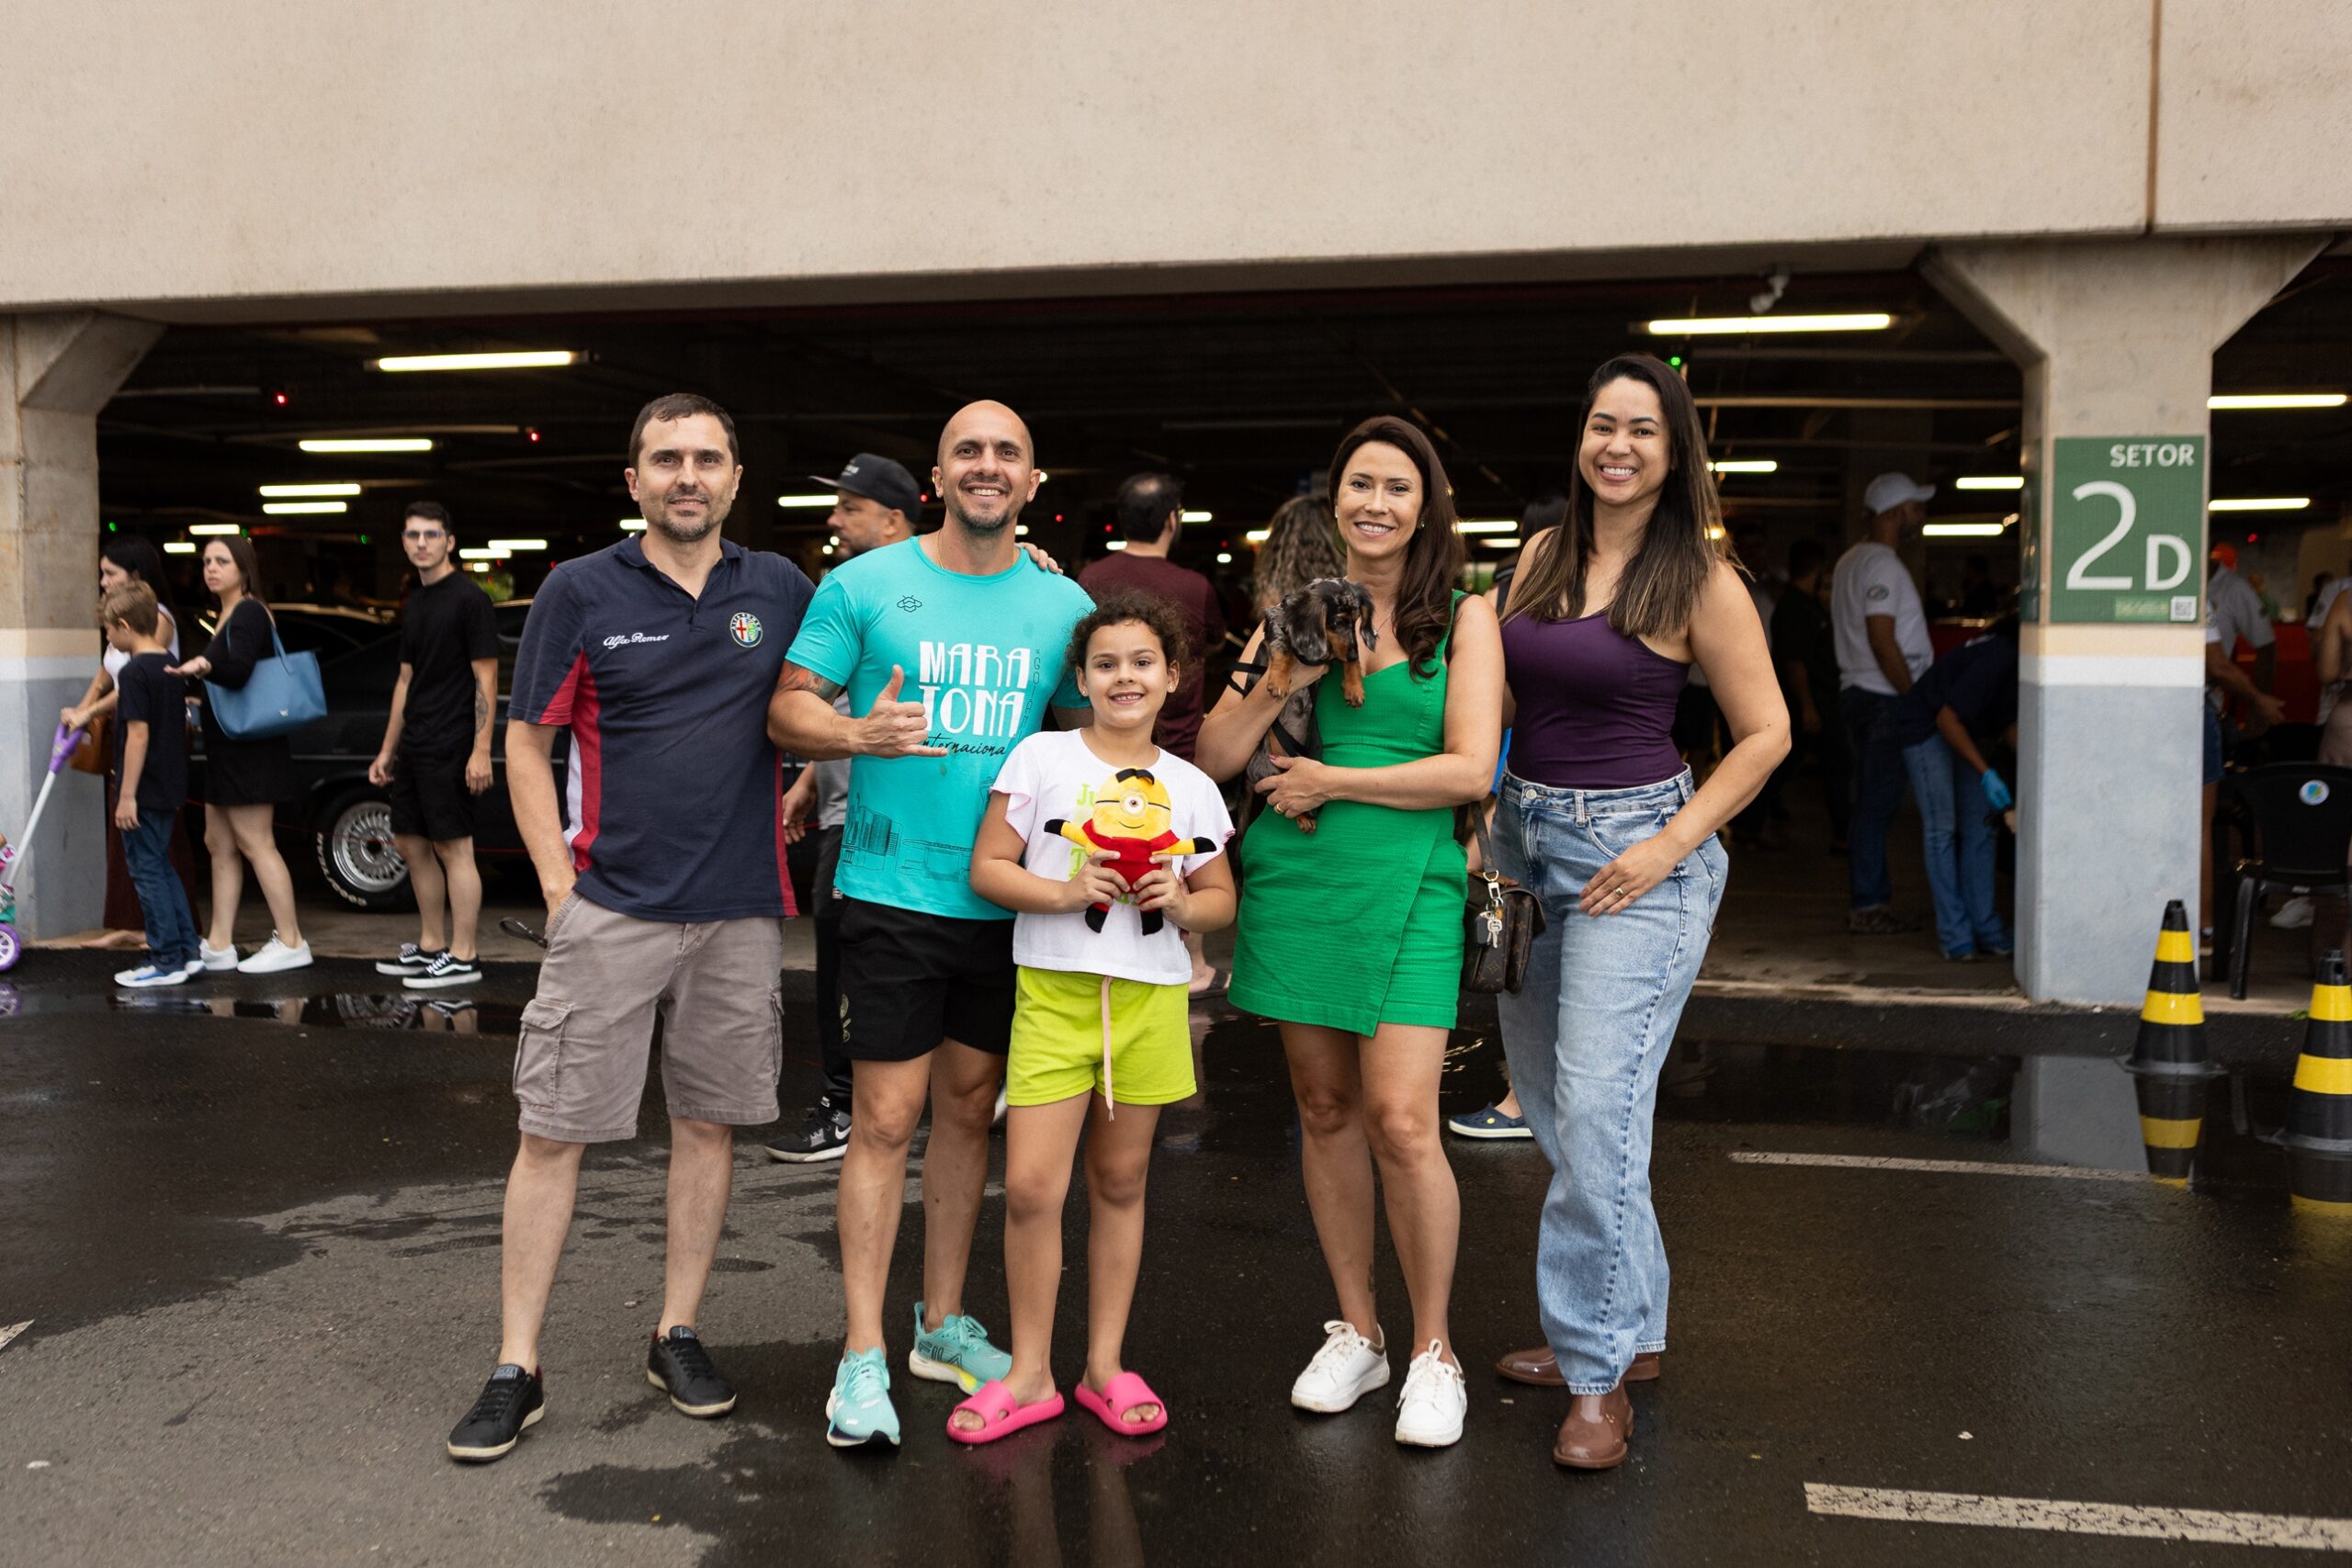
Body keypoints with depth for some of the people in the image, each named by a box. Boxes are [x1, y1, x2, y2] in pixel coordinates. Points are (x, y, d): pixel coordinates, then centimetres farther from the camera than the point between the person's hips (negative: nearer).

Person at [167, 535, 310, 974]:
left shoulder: (248, 613, -14)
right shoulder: (228, 616, 15)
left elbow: (239, 671, -30)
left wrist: (204, 666, -48)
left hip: (250, 748, -10)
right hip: (229, 748, 10)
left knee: (254, 842, -7)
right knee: (219, 843, 11)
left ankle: (291, 942, -1)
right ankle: (219, 946, 15)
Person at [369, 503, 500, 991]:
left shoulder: (468, 599, -9)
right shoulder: (413, 605, 16)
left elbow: (486, 679, -13)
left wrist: (481, 750, -19)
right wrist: (387, 750, 20)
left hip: (450, 748, -9)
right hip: (414, 746, 9)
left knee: (453, 847, -6)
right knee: (411, 844, 12)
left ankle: (462, 958, 0)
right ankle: (430, 946, 23)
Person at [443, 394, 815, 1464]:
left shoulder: (780, 591, 6)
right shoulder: (581, 591, -1)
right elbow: (527, 744, 0)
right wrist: (560, 885, -6)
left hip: (741, 912, 3)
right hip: (612, 908, -2)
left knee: (708, 1123, 10)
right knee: (553, 1129, 0)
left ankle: (677, 1335, 25)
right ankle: (516, 1368, 10)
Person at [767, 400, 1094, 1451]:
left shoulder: (1063, 605, 7)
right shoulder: (864, 585, -1)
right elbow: (787, 710, -1)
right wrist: (862, 733, -22)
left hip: (1007, 897, 4)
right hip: (893, 889, -3)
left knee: (969, 1106, 14)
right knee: (886, 1116, -4)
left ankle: (942, 1323, 28)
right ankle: (863, 1355, 6)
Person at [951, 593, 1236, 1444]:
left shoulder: (1190, 787, 8)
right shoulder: (1042, 758, 1)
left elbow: (1221, 899, 15)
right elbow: (987, 869, -2)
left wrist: (1180, 903, -7)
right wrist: (1066, 892, -17)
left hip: (1150, 999, 2)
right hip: (1054, 991, -2)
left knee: (1120, 1183, 11)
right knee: (1030, 1187, -6)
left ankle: (1105, 1365, 24)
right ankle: (1030, 1374, 11)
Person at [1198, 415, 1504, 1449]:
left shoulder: (1462, 617, 2)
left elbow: (1471, 770, -9)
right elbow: (1215, 757, 3)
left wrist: (1328, 782, -8)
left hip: (1406, 884, -3)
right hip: (1295, 879, 3)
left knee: (1402, 1120, -10)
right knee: (1325, 1110, 10)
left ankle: (1433, 1351, 10)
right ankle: (1355, 1333, 26)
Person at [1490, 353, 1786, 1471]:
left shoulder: (1698, 580, -6)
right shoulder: (1541, 557, 9)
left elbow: (1766, 732, -4)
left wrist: (1671, 845, -12)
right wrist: (1485, 820, 5)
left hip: (1630, 853, -6)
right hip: (1524, 842, 7)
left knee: (1598, 1109, -13)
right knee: (1552, 1110, 13)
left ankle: (1598, 1376, 0)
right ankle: (1632, 1327, 29)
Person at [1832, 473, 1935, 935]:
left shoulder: (1850, 562, 18)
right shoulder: (1882, 566, -14)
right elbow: (1882, 640, -21)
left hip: (1856, 691, 10)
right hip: (1883, 698, -10)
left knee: (1873, 804, 12)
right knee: (1877, 804, -7)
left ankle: (1872, 901, 17)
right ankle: (1868, 906, -4)